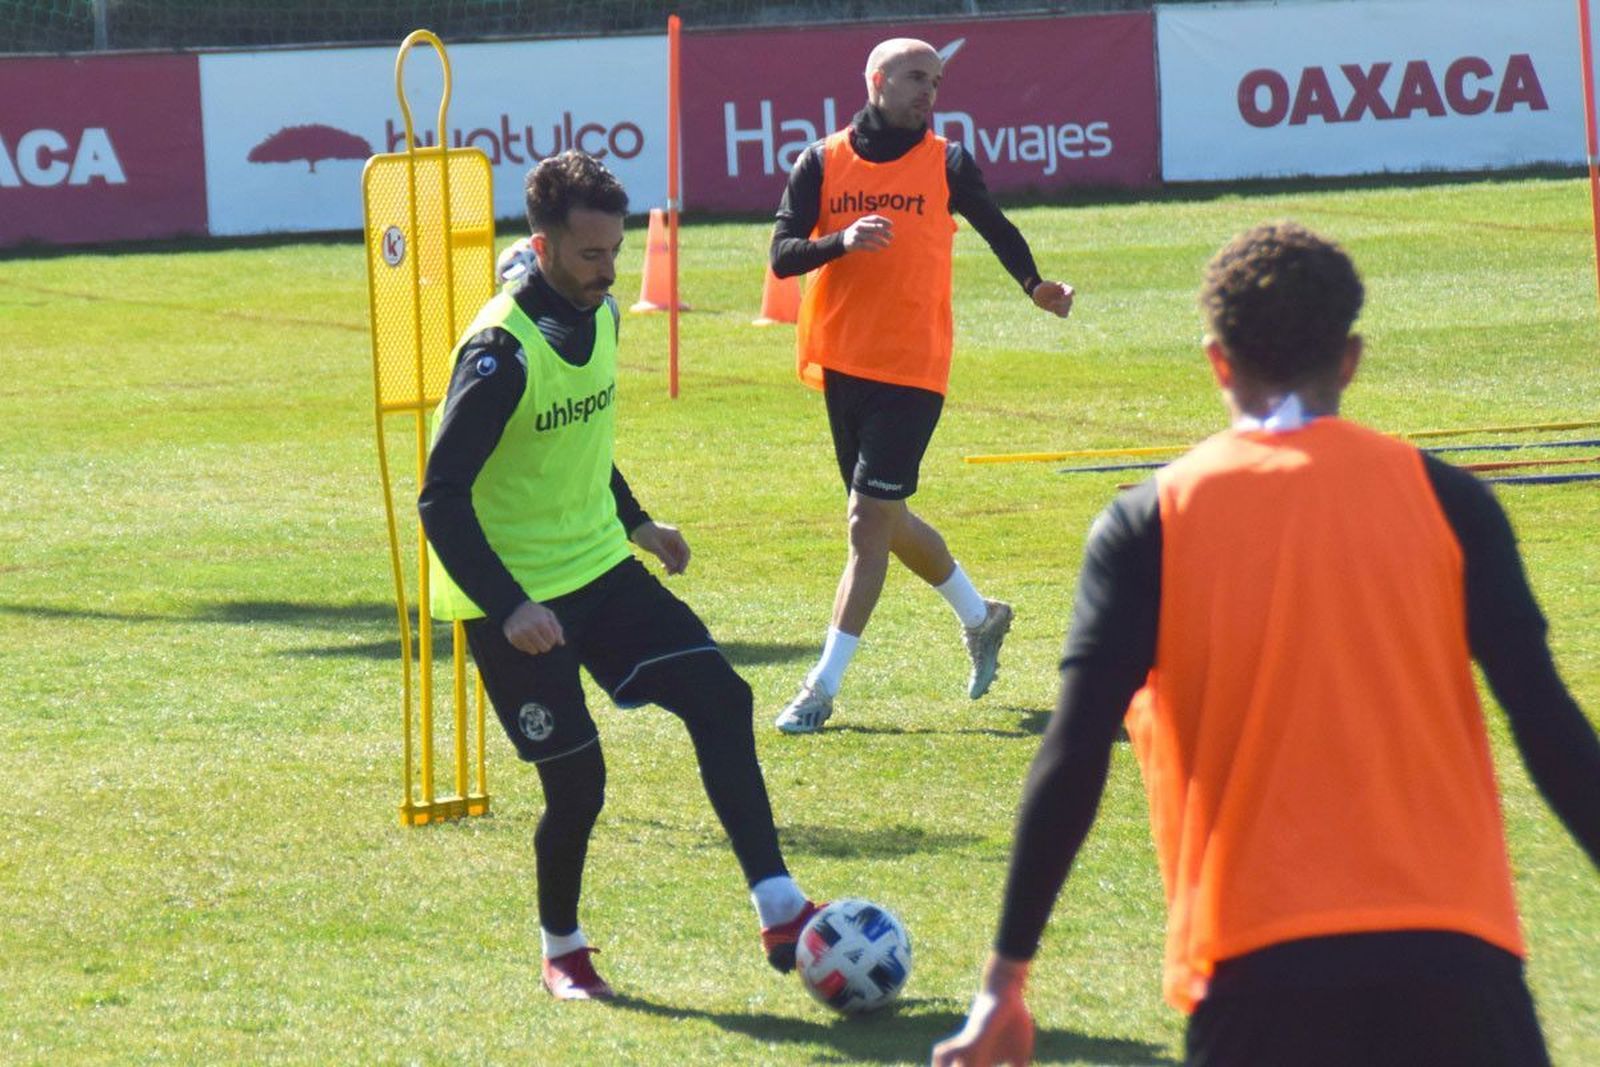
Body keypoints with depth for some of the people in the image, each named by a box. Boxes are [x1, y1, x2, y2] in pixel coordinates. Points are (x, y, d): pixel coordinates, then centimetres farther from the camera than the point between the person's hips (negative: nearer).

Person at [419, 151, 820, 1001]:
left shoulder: (598, 315, 2)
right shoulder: (502, 351, -24)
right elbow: (442, 501, -24)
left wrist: (635, 522, 21)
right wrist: (508, 609, -31)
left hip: (598, 568, 8)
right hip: (514, 597, -8)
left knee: (719, 699, -5)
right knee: (576, 779, -7)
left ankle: (779, 912, -6)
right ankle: (561, 951, 19)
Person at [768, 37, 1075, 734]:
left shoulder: (946, 164, 2)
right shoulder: (822, 163, 3)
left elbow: (995, 227, 18)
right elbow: (782, 256, -4)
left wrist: (1034, 285, 9)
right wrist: (842, 240, -21)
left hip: (912, 370, -3)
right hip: (841, 363, 3)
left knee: (869, 524, -8)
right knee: (887, 520, 14)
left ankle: (823, 687, -6)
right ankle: (980, 618, 38)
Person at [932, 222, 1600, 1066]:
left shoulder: (1147, 526, 3)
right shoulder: (1441, 496, 5)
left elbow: (1074, 758, -2)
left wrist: (1005, 979, 1)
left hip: (1254, 971, 0)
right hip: (1452, 953, 0)